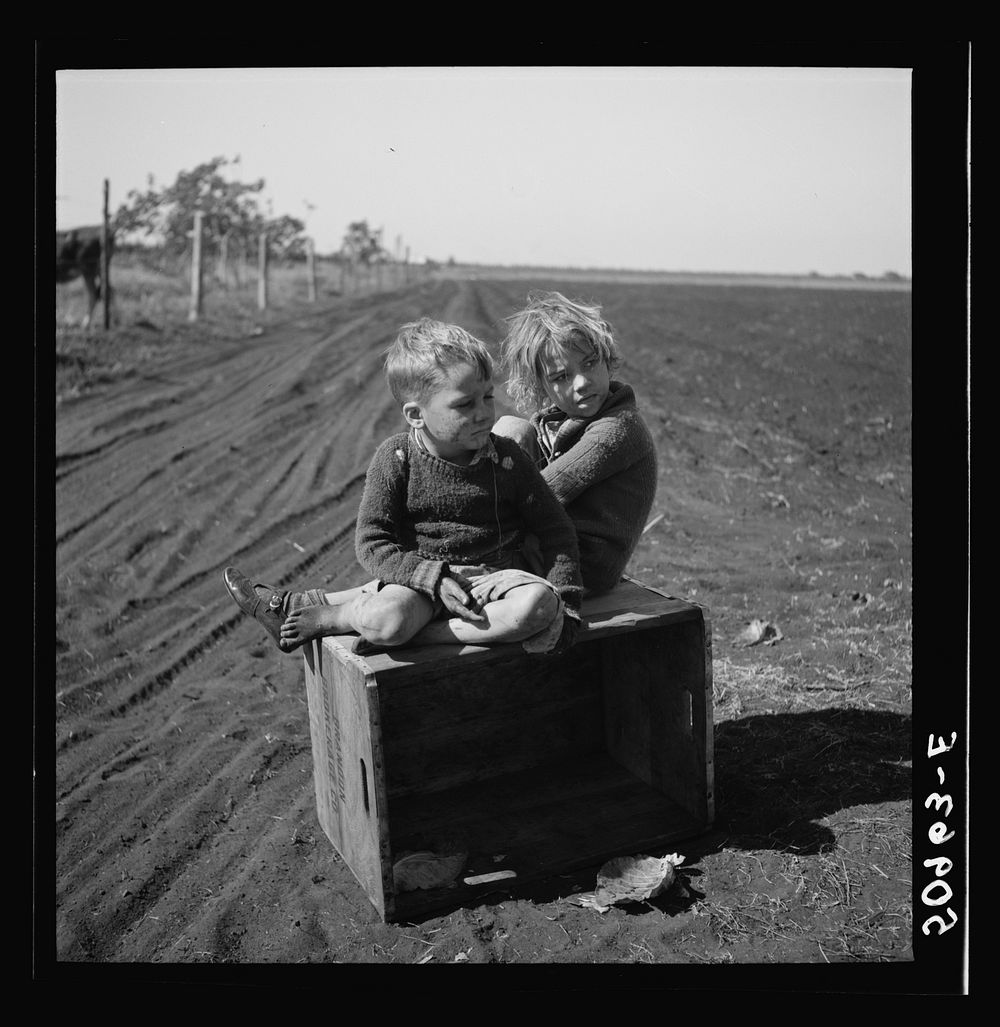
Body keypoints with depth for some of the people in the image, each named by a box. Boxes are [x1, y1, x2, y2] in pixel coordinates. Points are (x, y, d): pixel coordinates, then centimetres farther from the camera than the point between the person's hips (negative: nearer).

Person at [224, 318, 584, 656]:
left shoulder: (507, 459, -6)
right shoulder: (396, 458, -9)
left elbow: (556, 530, 1)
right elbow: (372, 543, -10)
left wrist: (565, 606, -9)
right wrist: (433, 577, -25)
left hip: (493, 576, 2)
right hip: (421, 571, -2)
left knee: (539, 603, -32)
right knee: (385, 615, -35)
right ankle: (290, 607, 1)